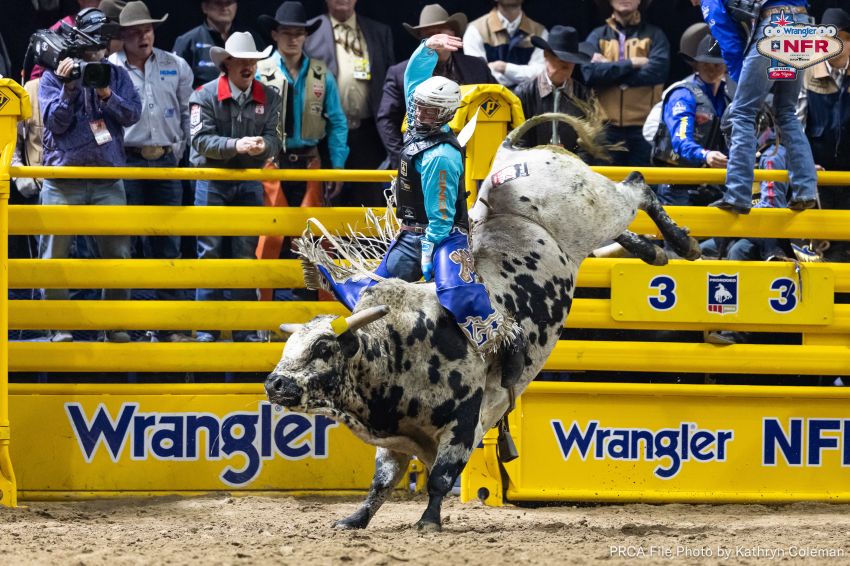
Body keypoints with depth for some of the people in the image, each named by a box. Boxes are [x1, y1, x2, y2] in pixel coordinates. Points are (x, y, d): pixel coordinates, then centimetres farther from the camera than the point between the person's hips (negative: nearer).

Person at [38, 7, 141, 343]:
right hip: (63, 183, -2)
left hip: (108, 180, 2)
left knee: (117, 253, -1)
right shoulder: (53, 77, 4)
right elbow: (56, 123, -5)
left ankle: (116, 326, 7)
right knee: (55, 255, -2)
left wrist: (106, 94, -16)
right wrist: (68, 88, -17)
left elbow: (132, 114, -1)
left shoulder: (117, 75, 11)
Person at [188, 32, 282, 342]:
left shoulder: (268, 98, 3)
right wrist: (236, 145, -30)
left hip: (250, 183, 3)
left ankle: (246, 328, 10)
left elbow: (275, 139, -3)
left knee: (247, 255, 5)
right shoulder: (205, 95, -7)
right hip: (212, 181, -3)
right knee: (210, 253, -2)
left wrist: (263, 144, -27)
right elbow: (202, 139, -16)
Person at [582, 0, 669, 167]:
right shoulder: (597, 37, 11)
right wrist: (631, 63, -10)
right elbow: (590, 72, -7)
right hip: (606, 127, 1)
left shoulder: (654, 36, 8)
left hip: (644, 127, -1)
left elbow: (657, 71, -10)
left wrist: (608, 68, -6)